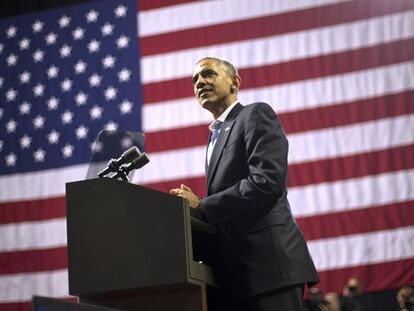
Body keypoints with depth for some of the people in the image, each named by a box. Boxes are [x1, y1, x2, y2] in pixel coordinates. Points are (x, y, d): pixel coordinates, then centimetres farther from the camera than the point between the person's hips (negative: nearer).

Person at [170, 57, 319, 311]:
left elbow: (267, 182, -16)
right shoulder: (217, 135, 26)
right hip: (235, 271, 8)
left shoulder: (256, 115, -1)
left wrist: (202, 207, -12)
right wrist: (196, 206, 1)